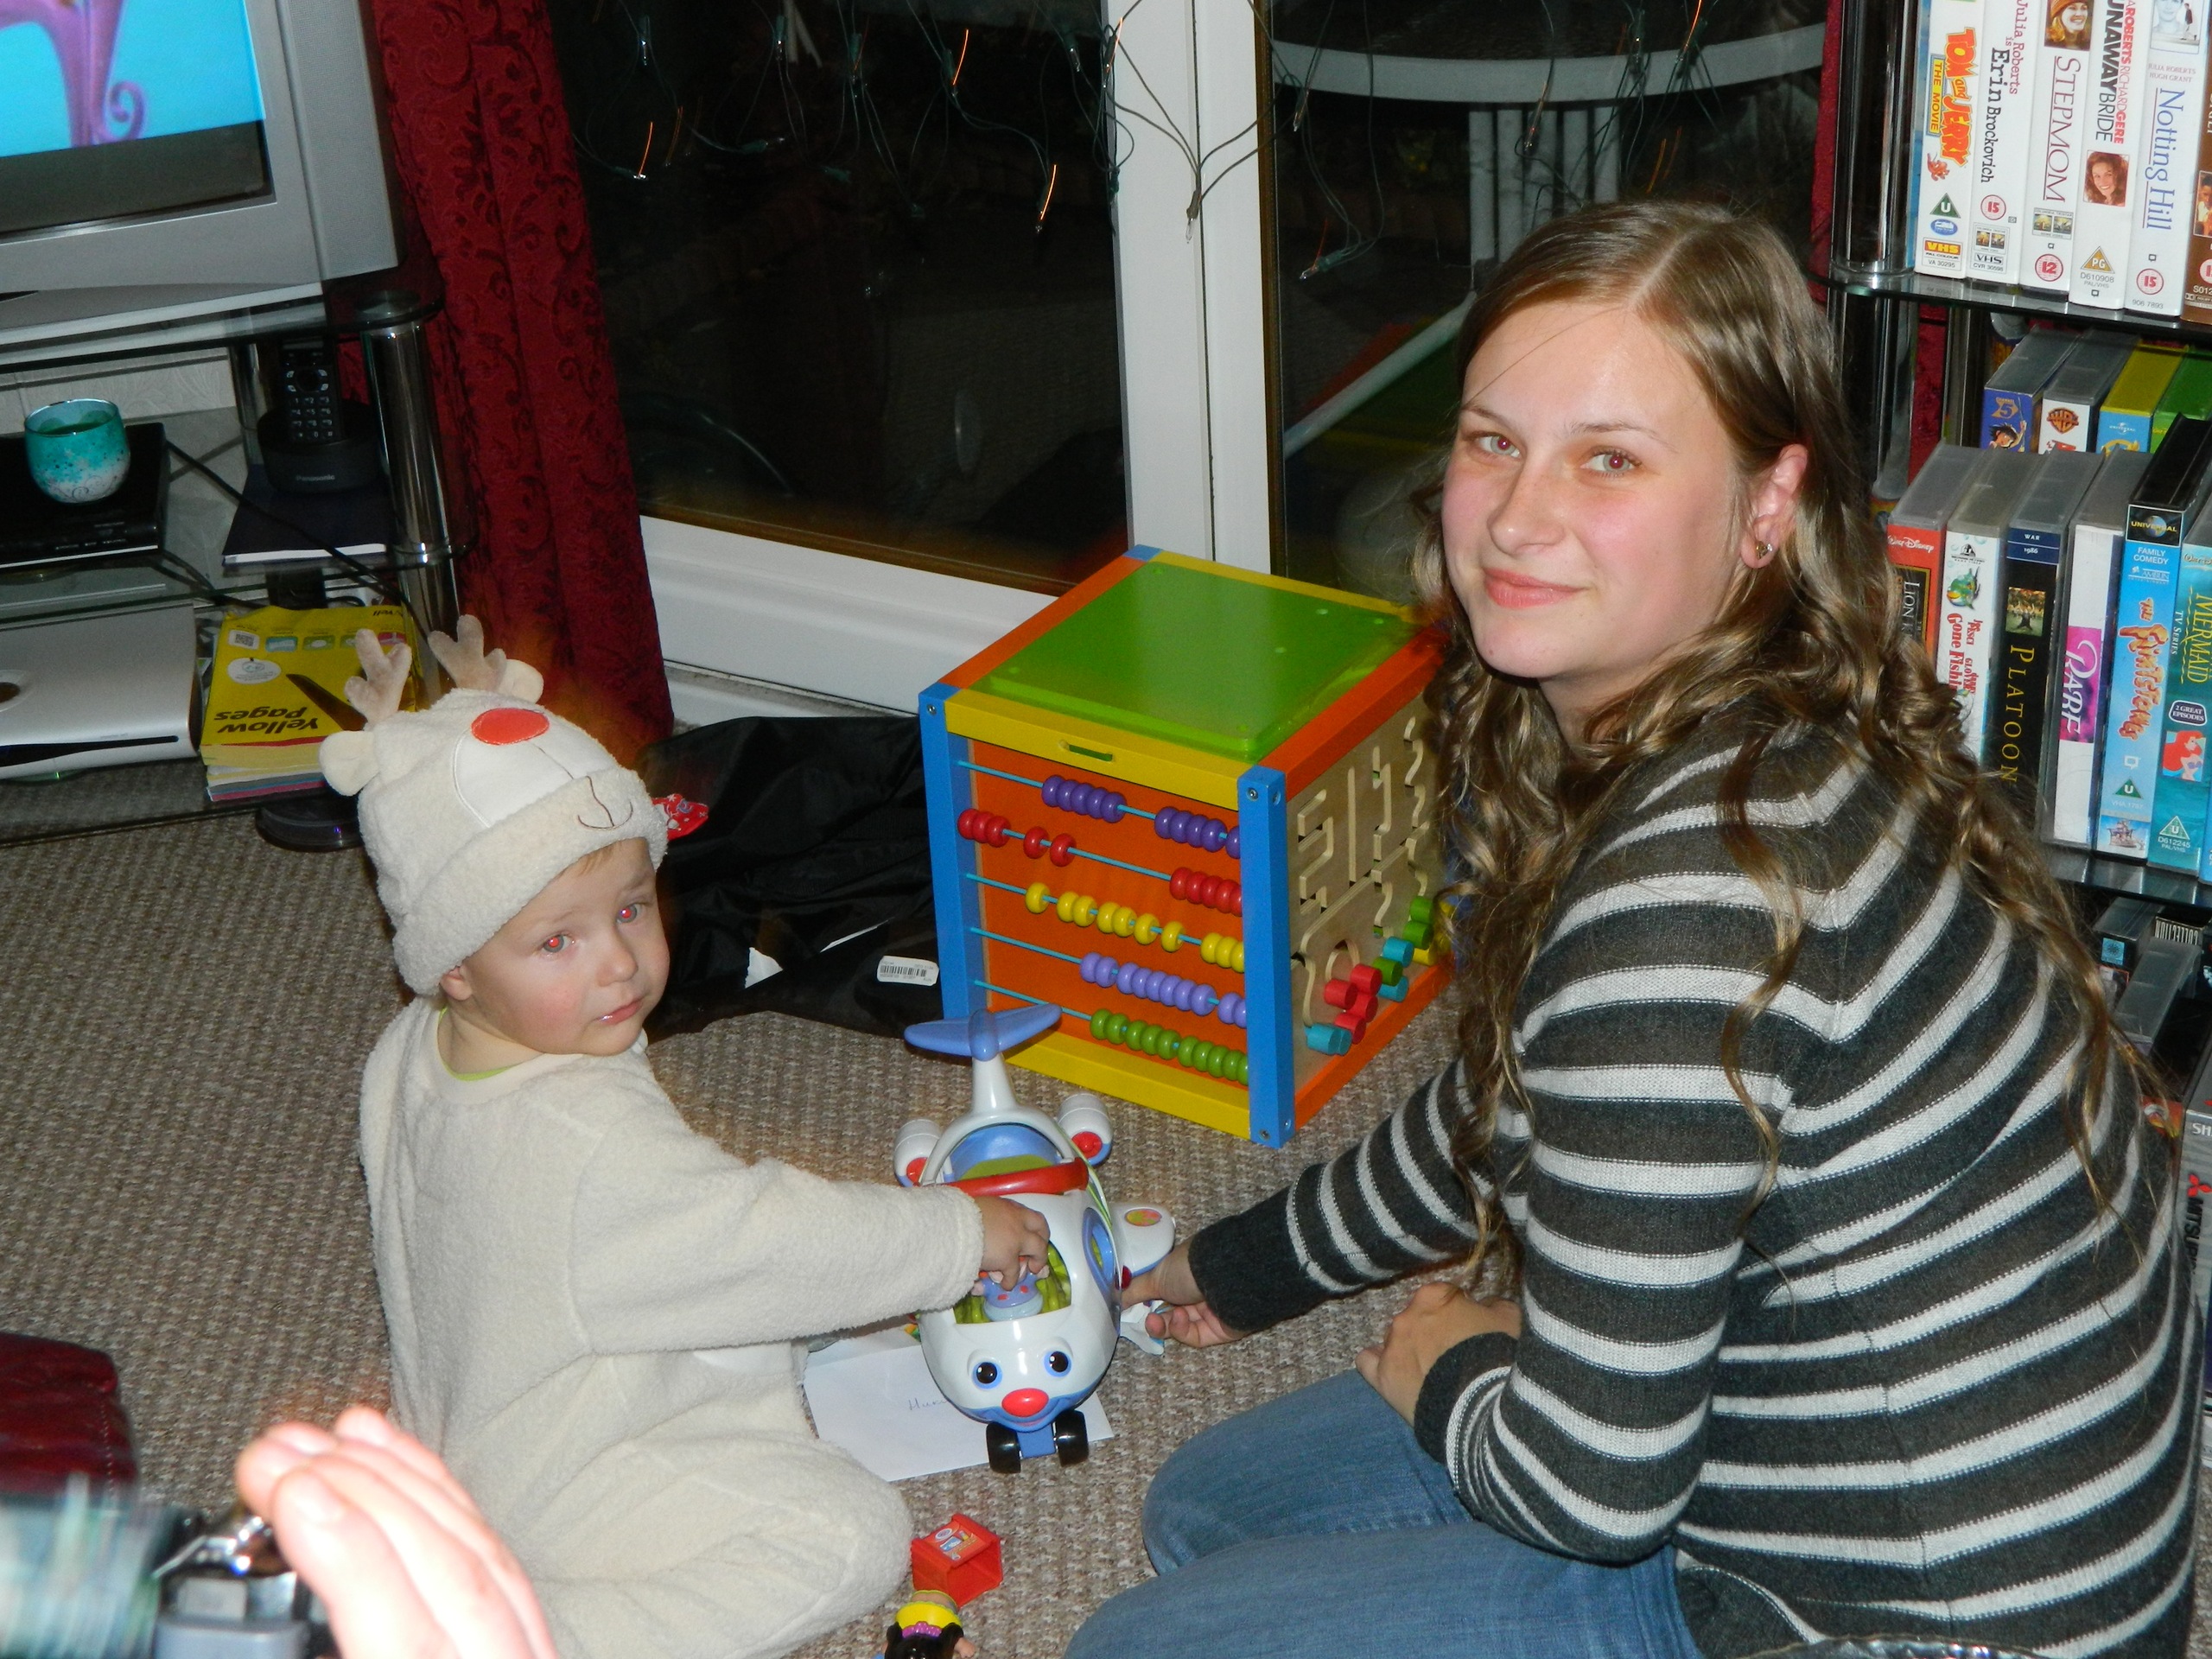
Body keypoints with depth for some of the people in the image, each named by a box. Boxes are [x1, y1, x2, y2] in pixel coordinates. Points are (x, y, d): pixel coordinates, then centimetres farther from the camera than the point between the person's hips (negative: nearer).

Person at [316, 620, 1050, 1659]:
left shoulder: (411, 1051, -8)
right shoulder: (589, 1145, -34)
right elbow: (773, 1240, -26)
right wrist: (964, 1234, -14)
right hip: (561, 1487, -9)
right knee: (853, 1535, -17)